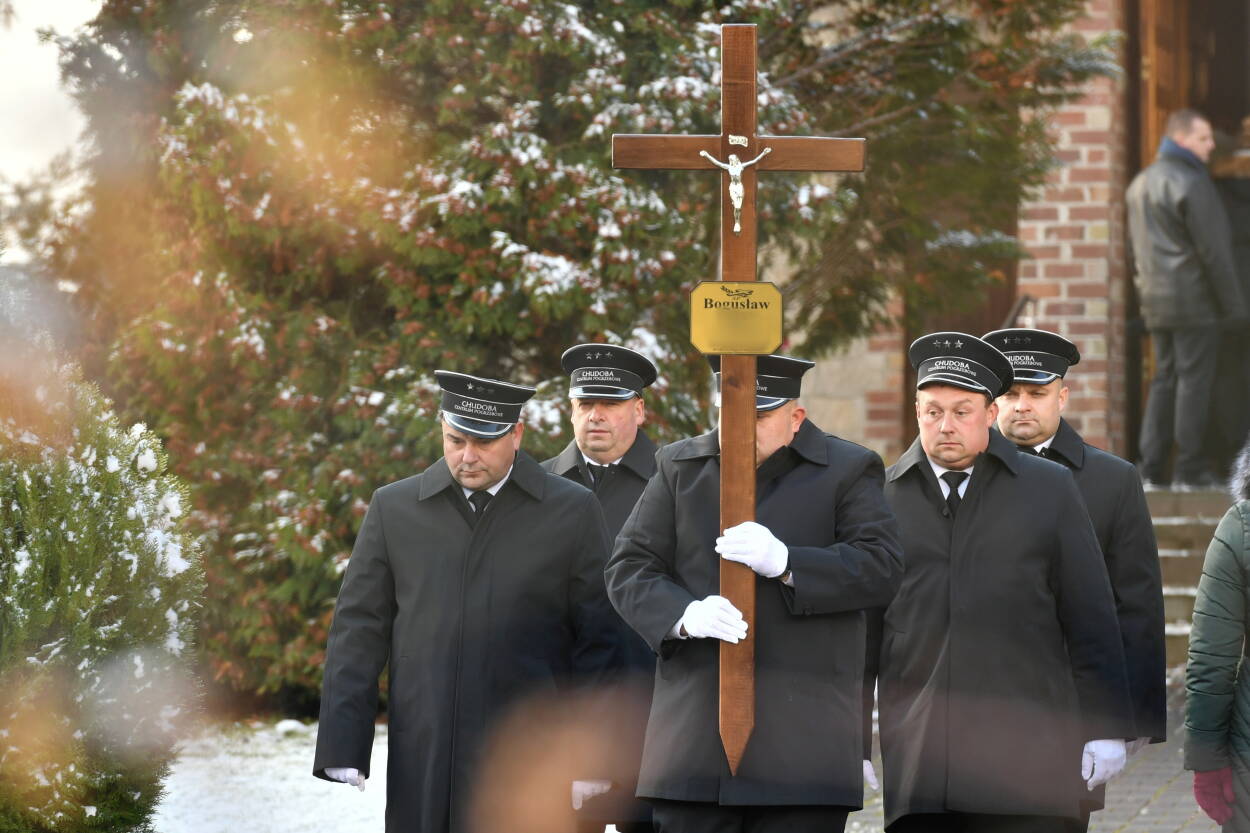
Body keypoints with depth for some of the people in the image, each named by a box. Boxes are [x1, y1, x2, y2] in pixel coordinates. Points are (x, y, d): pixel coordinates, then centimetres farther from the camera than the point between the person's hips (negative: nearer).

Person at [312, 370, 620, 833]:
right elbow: (358, 632, 7)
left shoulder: (572, 512, 4)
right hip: (423, 771, 2)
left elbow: (597, 642, 4)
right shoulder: (394, 509, 8)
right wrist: (343, 751, -1)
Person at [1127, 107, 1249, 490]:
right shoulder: (1191, 183, -13)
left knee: (1164, 380, 11)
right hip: (1193, 299, -8)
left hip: (1155, 301, 8)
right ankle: (1190, 469, -5)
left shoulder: (1141, 183, 16)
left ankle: (1151, 468, 7)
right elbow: (1213, 252, -14)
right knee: (1194, 380, -5)